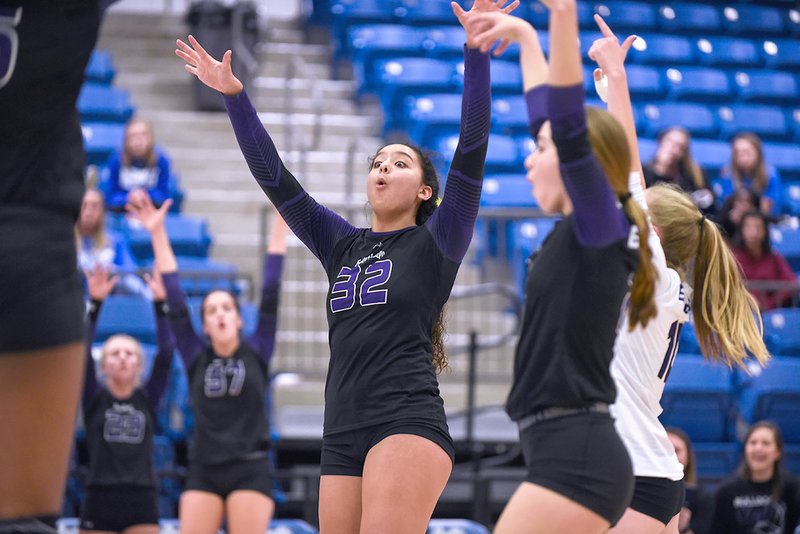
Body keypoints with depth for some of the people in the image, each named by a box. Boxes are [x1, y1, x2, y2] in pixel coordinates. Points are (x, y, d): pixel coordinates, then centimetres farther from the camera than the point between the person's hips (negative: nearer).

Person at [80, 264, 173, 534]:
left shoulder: (148, 400, 8)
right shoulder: (94, 399, 5)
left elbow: (166, 354, -2)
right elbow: (83, 352, -8)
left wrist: (160, 304, -10)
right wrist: (95, 304, -18)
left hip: (142, 503, 1)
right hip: (99, 501, -1)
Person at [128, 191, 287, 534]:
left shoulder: (257, 353, 5)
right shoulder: (196, 358, 7)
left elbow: (270, 294, 2)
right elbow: (176, 303, 5)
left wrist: (281, 224, -1)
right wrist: (157, 235, 3)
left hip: (250, 471, -2)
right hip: (203, 472, 2)